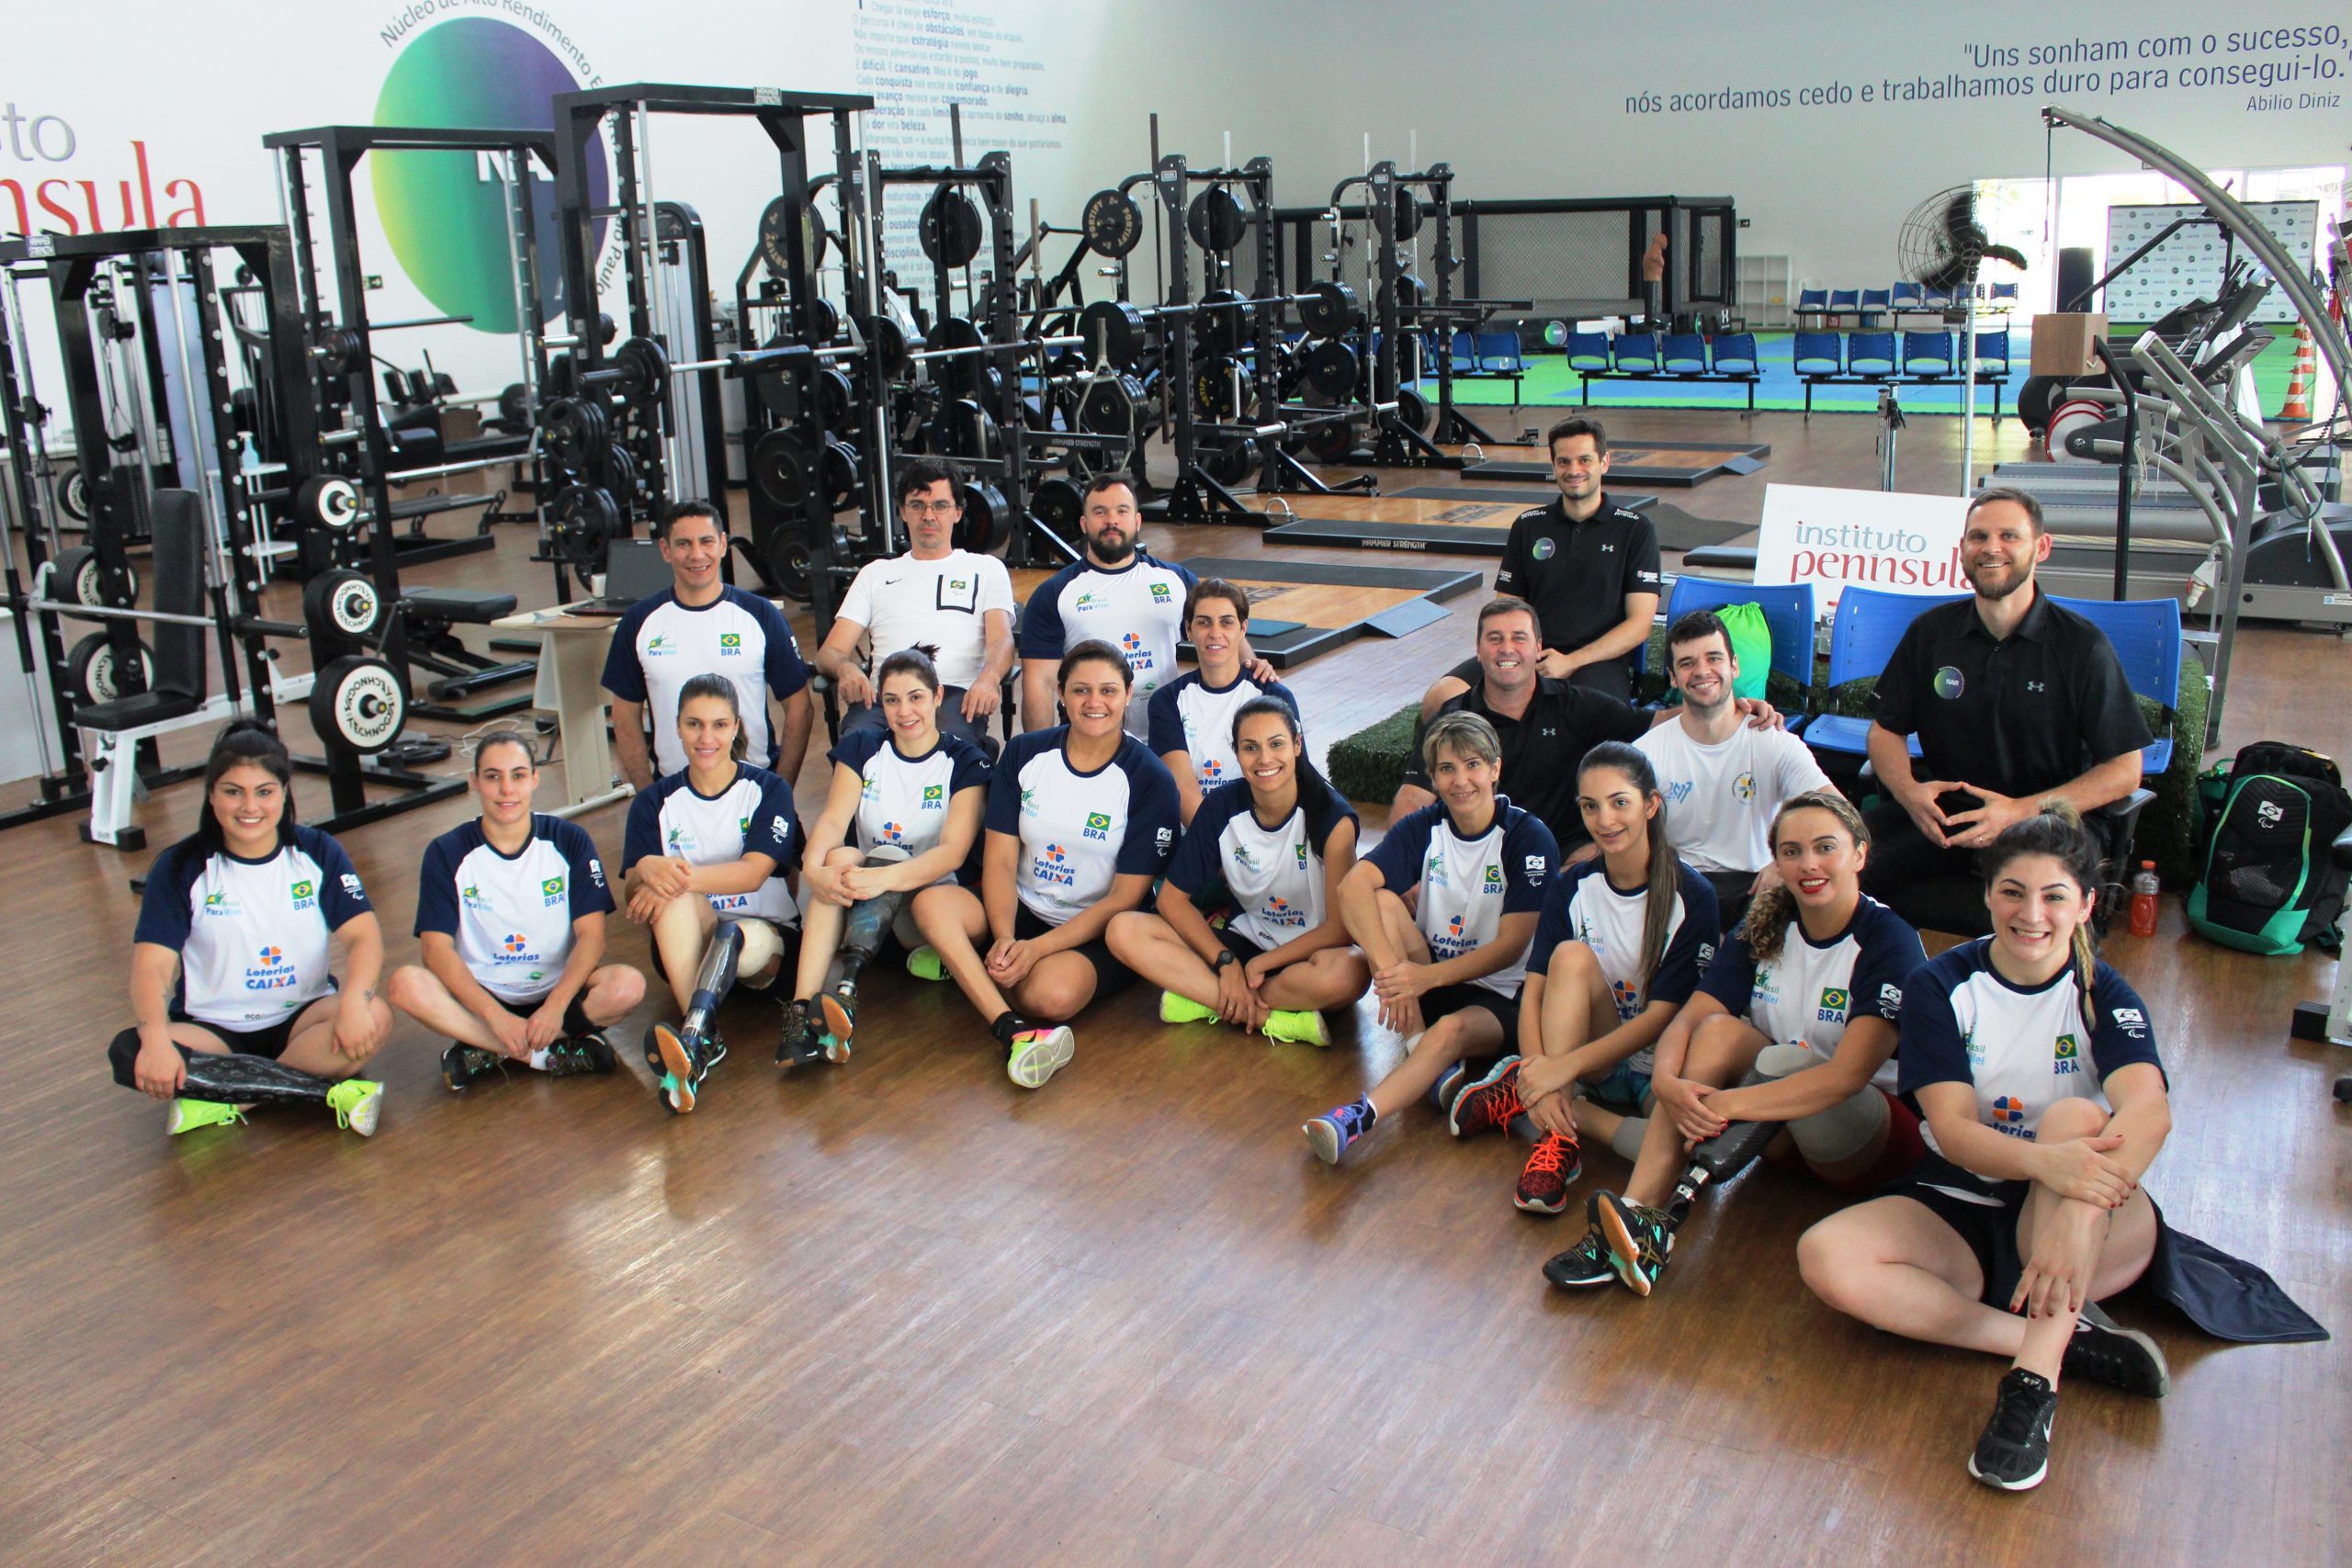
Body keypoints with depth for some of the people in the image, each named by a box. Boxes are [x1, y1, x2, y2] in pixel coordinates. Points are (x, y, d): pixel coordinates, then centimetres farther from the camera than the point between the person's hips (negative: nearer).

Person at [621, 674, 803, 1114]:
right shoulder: (655, 804, 7)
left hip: (767, 935, -1)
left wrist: (681, 876, -33)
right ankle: (705, 1039, -46)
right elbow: (633, 891, -6)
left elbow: (753, 873, -16)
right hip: (686, 944, 2)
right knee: (673, 896, -33)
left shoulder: (768, 791, 0)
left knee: (744, 942, -38)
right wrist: (647, 871, -32)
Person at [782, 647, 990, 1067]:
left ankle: (845, 989, -49)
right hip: (858, 905, 3)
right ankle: (802, 1008, -45)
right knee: (840, 857, -30)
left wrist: (884, 878, -36)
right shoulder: (861, 748, 8)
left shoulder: (964, 761, -3)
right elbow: (833, 819, -9)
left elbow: (953, 852, -18)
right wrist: (814, 867, -33)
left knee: (887, 856, -32)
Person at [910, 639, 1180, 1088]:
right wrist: (1004, 939, -21)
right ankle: (1013, 1031, -38)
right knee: (932, 903, -27)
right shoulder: (1025, 753, 1)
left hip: (1097, 933, -4)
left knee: (1054, 993, -37)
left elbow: (1125, 898, -11)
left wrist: (1036, 949, -20)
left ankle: (964, 964, -8)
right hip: (1022, 912, 4)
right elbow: (1000, 859, -2)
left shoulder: (1150, 780, -10)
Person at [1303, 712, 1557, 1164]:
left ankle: (1356, 1118, -52)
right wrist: (1390, 968, -36)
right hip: (1424, 980, 4)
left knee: (1453, 1029, -37)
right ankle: (1419, 1048, -26)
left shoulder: (1529, 838, -10)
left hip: (1503, 998, -4)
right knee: (1381, 901, -20)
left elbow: (1511, 946, -15)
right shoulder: (1423, 827, -1)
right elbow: (1353, 886, -19)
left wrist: (1430, 975, -29)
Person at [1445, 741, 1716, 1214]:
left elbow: (1663, 1014, -16)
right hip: (1594, 1066, 2)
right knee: (1573, 956, -26)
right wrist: (1540, 1074, -28)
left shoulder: (1691, 895, -11)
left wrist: (1565, 1065, -26)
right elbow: (1534, 991, -9)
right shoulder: (1571, 887, 0)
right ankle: (1558, 1133, -29)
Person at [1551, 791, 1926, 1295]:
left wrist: (1726, 1104, -37)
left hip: (1879, 1134, -5)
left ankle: (1662, 1224, -40)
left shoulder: (1890, 942, -16)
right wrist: (1666, 1082, -33)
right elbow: (1689, 1018, -10)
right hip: (1779, 1126, 5)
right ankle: (1638, 1213, -36)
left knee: (1785, 1061, -34)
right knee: (1718, 1030, -23)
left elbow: (1847, 1074, -29)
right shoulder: (1765, 927, 0)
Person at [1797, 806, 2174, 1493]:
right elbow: (1953, 1128, -17)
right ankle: (2066, 1340, -25)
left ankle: (2034, 1379, -40)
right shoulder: (1940, 986, -4)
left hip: (2097, 1235, -1)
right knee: (1825, 1257, -26)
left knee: (2076, 1118, -33)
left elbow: (2149, 1110, -27)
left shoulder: (2104, 996, -6)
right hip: (1958, 1212, 1)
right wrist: (2043, 1162, -40)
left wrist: (2086, 1197, -48)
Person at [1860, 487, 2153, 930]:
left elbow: (2124, 770, -4)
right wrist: (1909, 791, -10)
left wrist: (2021, 811, -17)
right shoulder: (1931, 631, 6)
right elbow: (1886, 729, 13)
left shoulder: (2082, 645, -4)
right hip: (1944, 813, 3)